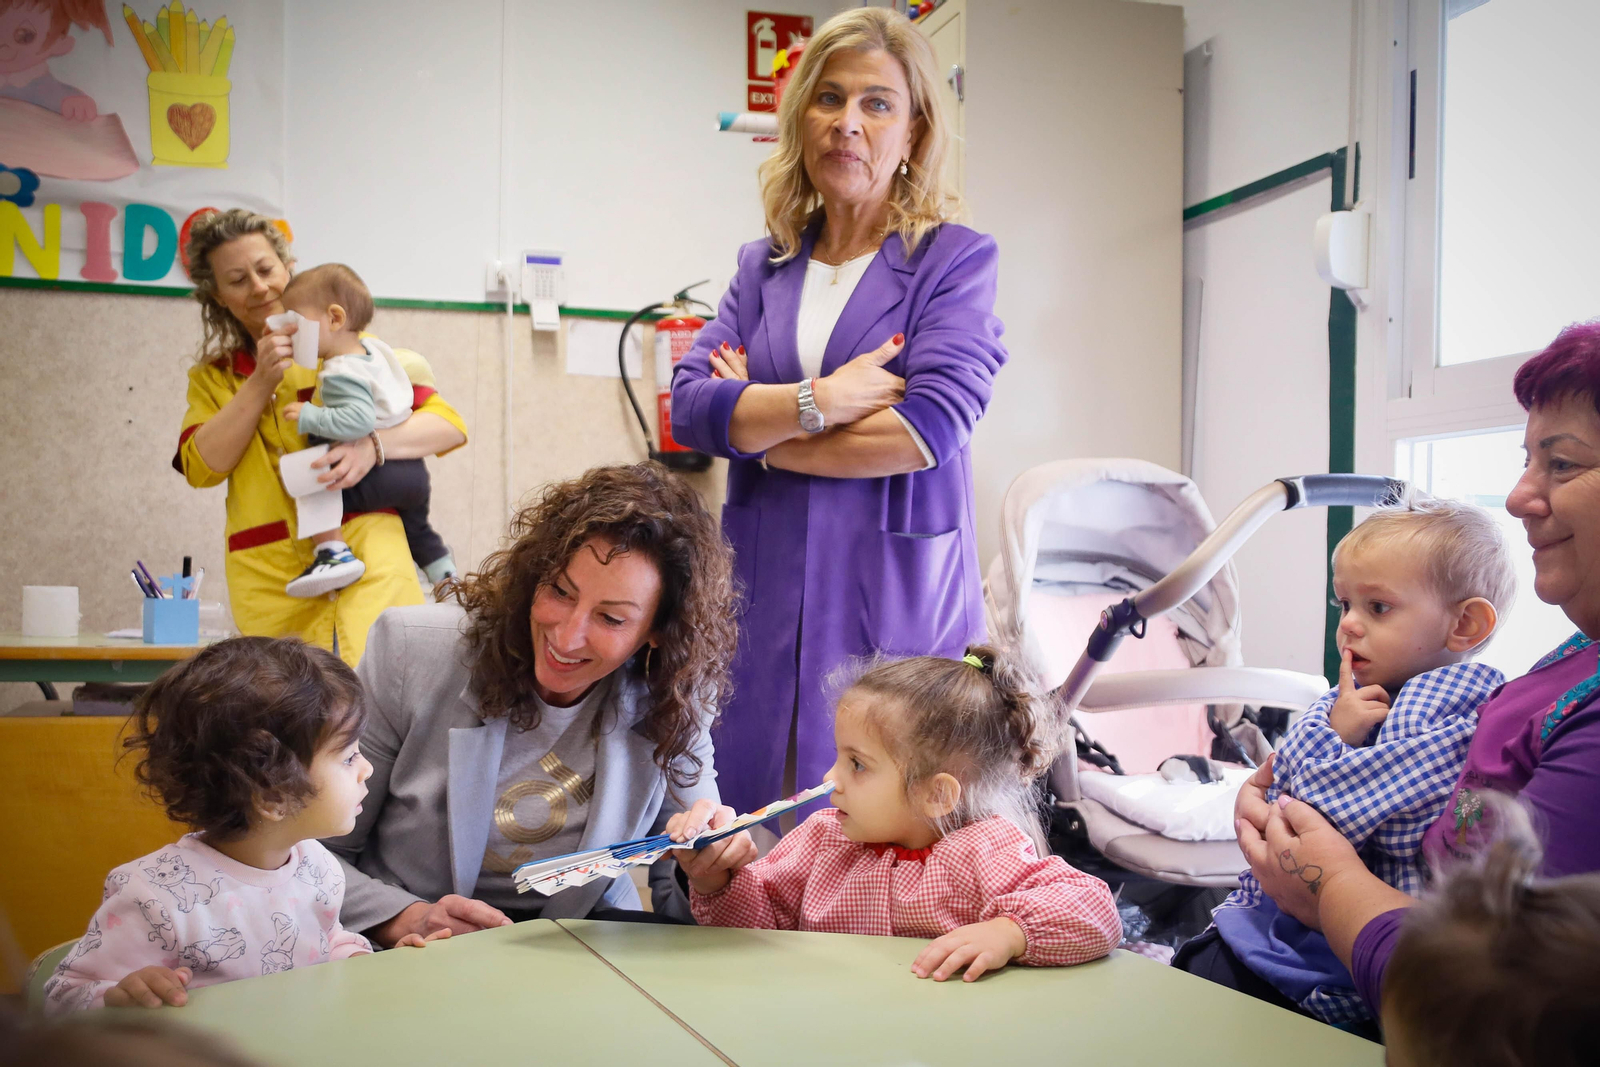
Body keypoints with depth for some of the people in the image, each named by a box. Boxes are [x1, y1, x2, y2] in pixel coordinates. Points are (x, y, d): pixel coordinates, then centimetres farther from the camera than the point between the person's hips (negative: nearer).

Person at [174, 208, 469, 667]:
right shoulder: (212, 377, 19)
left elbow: (449, 425, 2)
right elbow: (202, 467, 2)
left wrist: (373, 444, -17)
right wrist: (262, 381, -4)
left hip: (365, 565, -2)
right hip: (271, 585, 2)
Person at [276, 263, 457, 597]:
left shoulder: (341, 373, -19)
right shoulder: (373, 348, 8)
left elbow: (358, 420, -33)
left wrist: (309, 416, -25)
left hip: (380, 476, -10)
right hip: (415, 470, 10)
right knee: (418, 529, 32)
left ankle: (333, 555, -21)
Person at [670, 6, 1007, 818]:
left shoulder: (956, 259, 1)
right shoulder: (763, 265, 14)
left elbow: (929, 431, -13)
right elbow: (690, 407, 1)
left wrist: (761, 427, -4)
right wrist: (821, 399, -13)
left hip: (895, 602, -3)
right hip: (763, 599, 4)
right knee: (744, 833, 3)